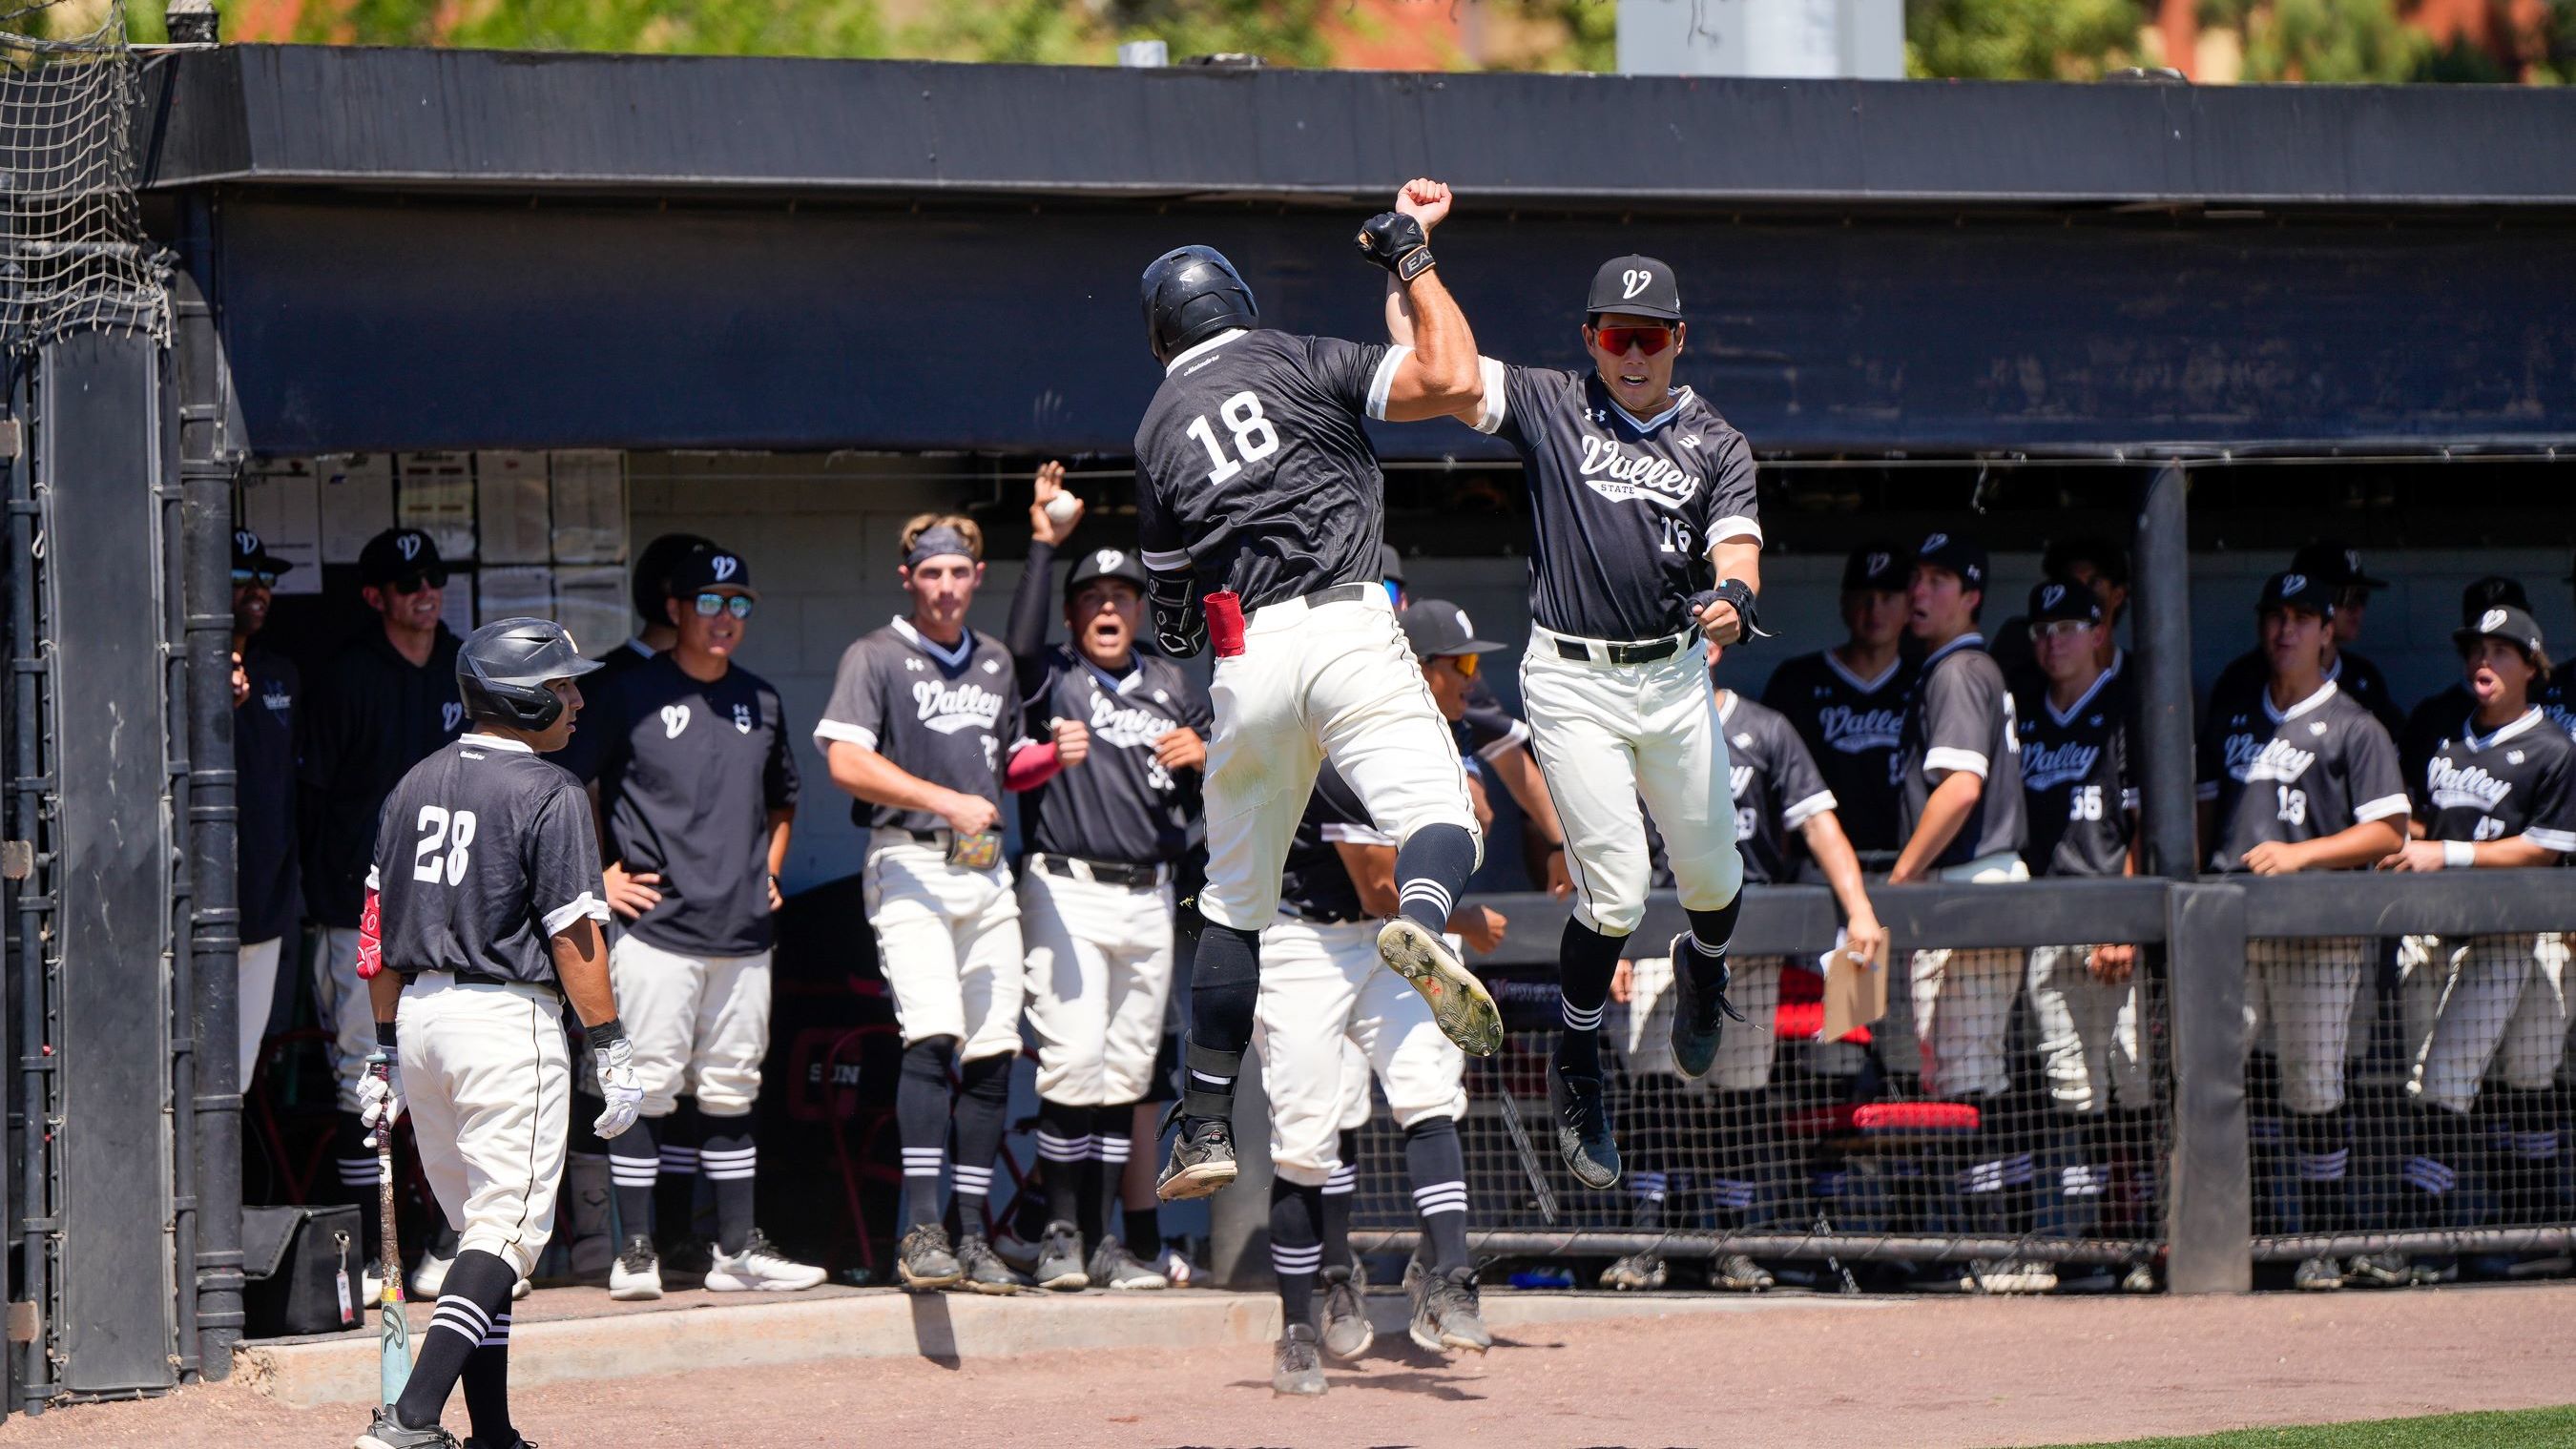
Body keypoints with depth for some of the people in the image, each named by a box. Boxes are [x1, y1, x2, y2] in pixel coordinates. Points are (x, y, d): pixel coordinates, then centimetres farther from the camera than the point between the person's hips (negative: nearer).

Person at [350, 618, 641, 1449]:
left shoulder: (416, 785, 12)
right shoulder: (549, 795, -10)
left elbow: (381, 929, 14)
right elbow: (573, 937, -13)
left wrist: (384, 1051, 19)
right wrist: (611, 1050, -8)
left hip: (419, 1013, 7)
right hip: (507, 1019, -7)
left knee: (477, 1224, 15)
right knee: (507, 1227, -6)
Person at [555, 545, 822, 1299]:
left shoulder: (760, 701, 15)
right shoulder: (631, 693, -3)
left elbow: (782, 802, 30)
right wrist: (599, 875, -7)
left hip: (744, 931, 5)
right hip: (656, 924, -5)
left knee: (732, 1090, 9)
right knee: (647, 1087, -6)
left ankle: (737, 1251, 14)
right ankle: (636, 1250, -1)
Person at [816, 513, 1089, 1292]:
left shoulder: (995, 662, 19)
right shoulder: (876, 658, -1)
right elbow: (846, 762, -12)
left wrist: (1055, 756, 6)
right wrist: (947, 800, -20)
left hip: (986, 871, 6)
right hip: (910, 864, -6)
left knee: (993, 1050, 2)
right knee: (934, 1035, -21)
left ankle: (972, 1232, 7)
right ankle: (921, 1231, -24)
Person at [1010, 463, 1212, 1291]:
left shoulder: (1174, 689, 19)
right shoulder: (1052, 677, 5)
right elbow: (1021, 642, -19)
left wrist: (1201, 757, -4)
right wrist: (1044, 544, -19)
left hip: (1148, 896, 5)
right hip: (1067, 891, -5)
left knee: (1128, 1069, 5)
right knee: (1073, 1060, -13)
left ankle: (1106, 1239, 9)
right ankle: (1062, 1234, -8)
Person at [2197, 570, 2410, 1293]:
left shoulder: (2353, 728, 3)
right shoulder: (2231, 716, 19)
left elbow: (2387, 830, -3)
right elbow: (2204, 808, 26)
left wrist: (2301, 853, -14)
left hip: (2319, 932, -4)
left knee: (2314, 1091, -2)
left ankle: (2324, 1243, 6)